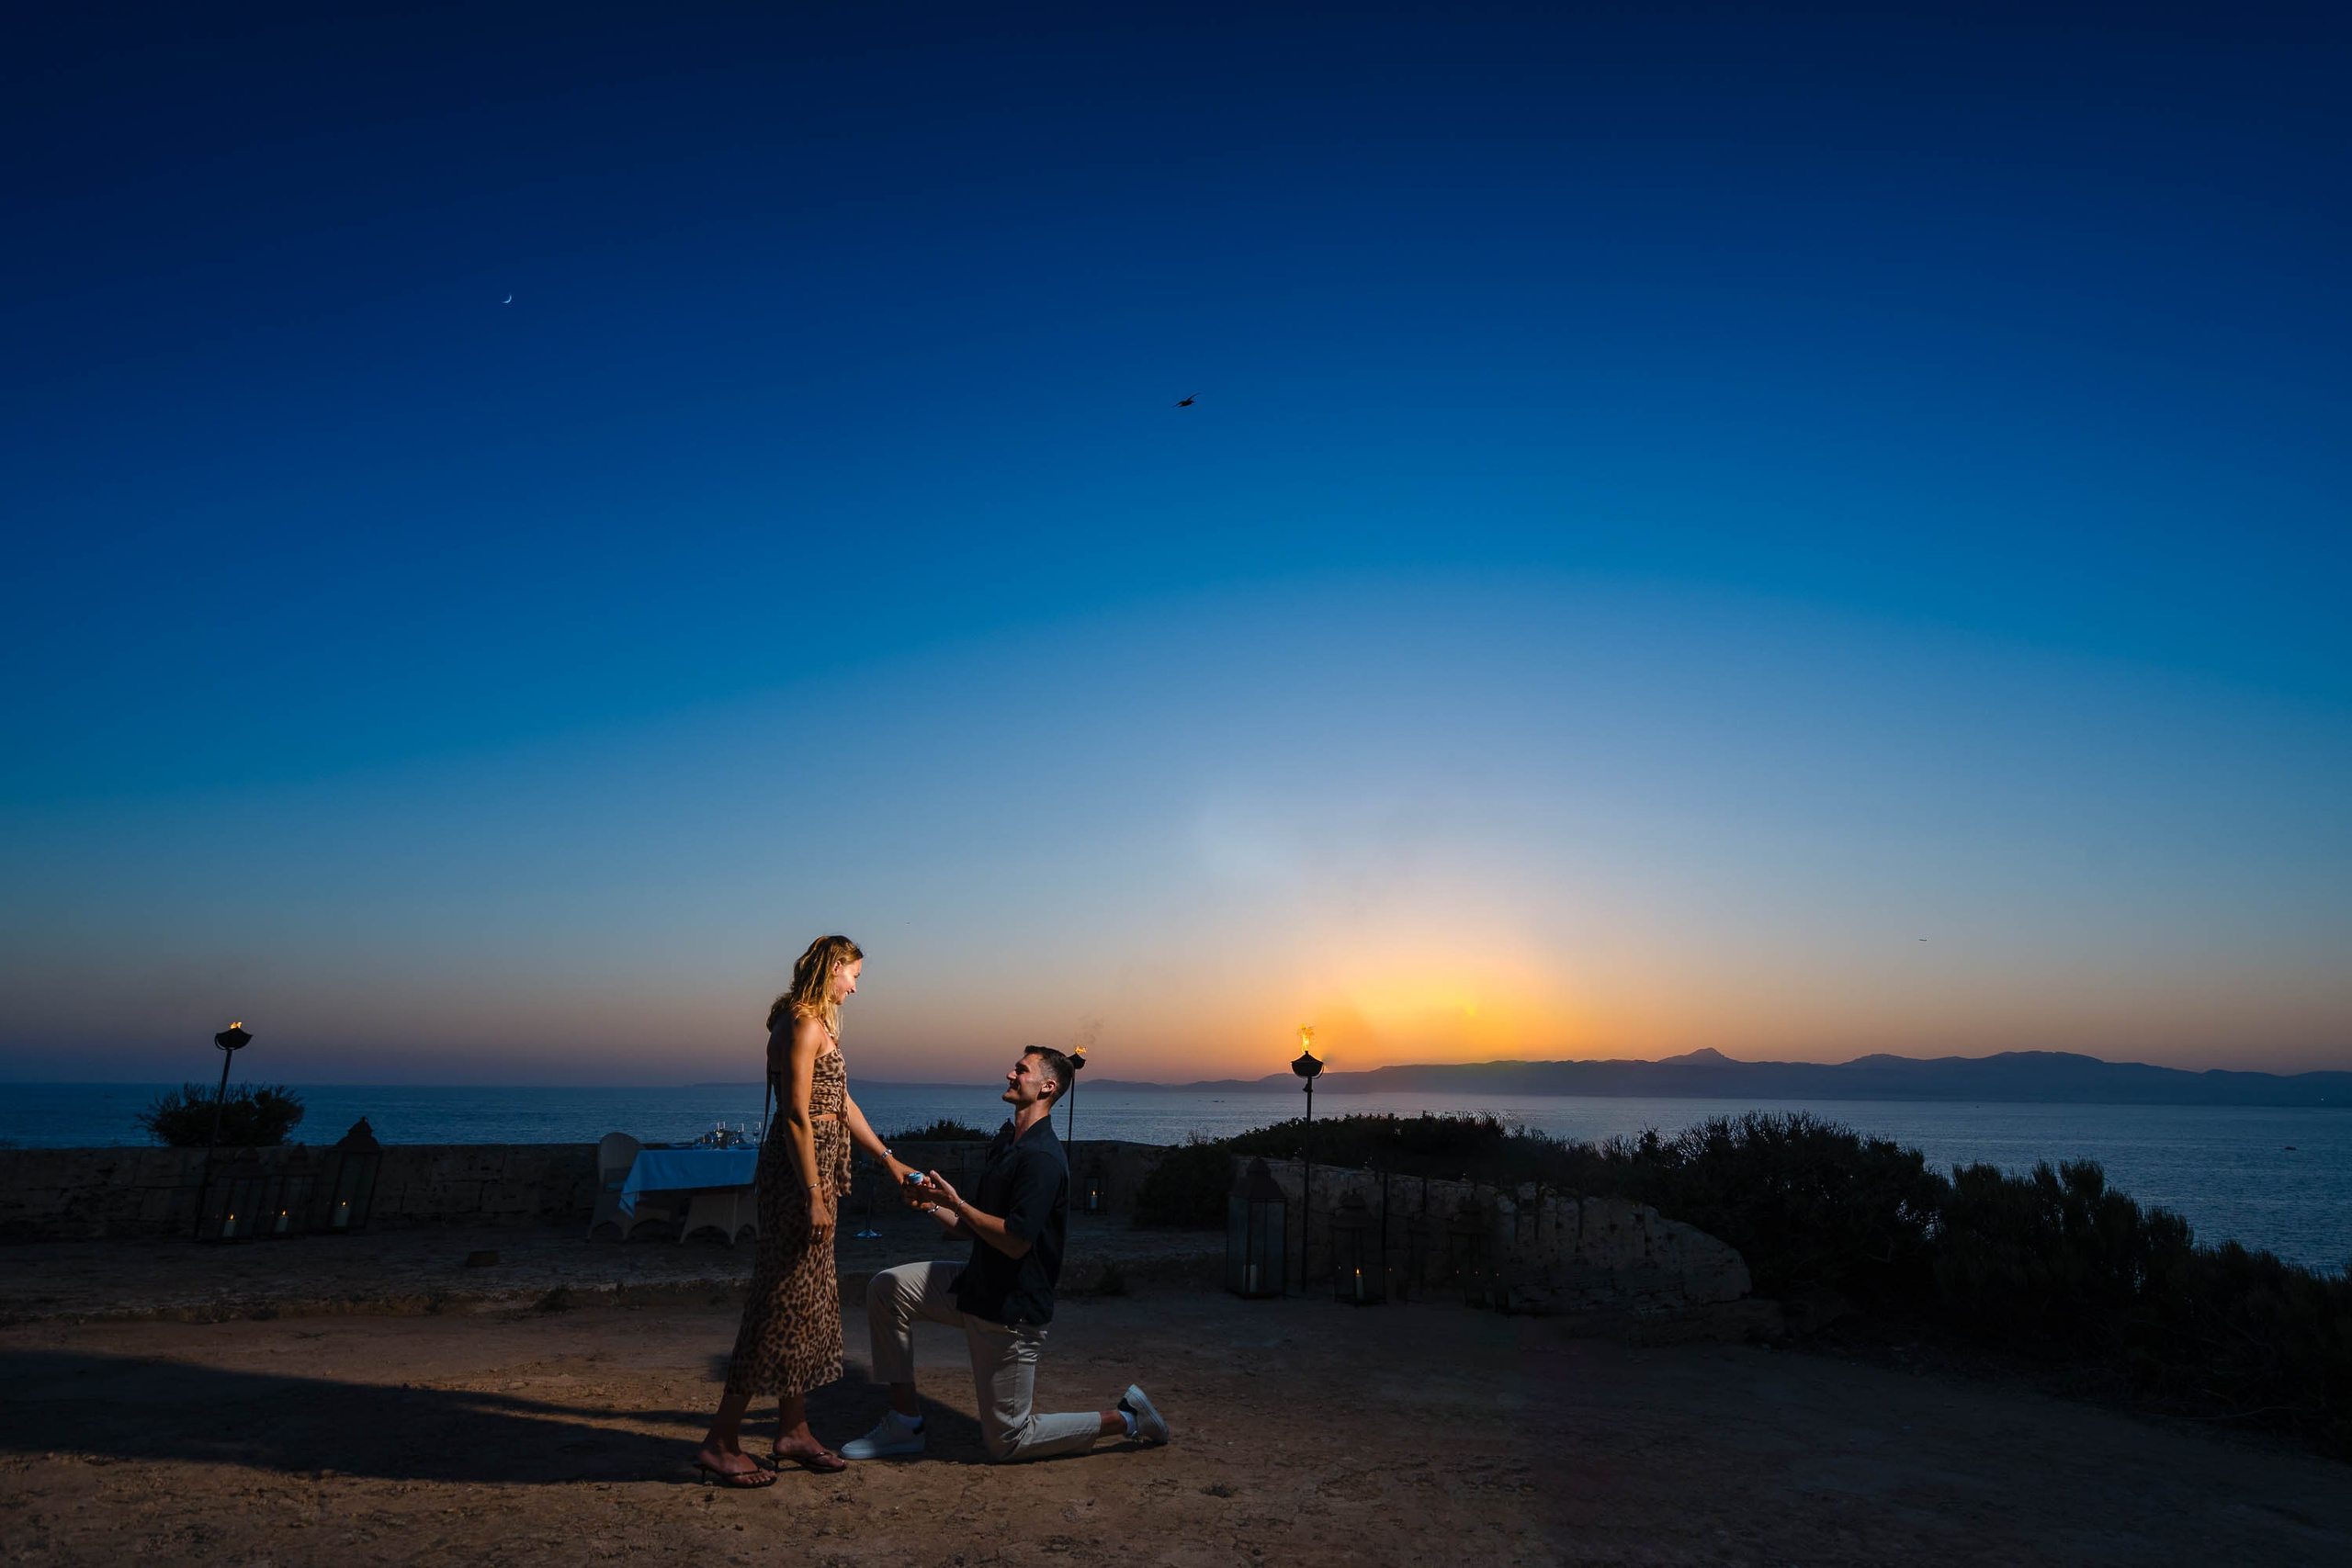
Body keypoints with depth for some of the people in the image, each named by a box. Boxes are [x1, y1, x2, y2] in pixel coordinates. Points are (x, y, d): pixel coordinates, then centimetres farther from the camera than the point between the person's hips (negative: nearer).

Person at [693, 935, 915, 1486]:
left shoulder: (818, 1022, 17)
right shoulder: (803, 1022, -14)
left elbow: (842, 1105, 21)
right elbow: (796, 1115, -20)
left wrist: (888, 1159, 24)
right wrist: (813, 1196, -21)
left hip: (818, 1166, 10)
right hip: (800, 1169, -10)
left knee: (813, 1299, 14)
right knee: (783, 1300, -4)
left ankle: (793, 1429, 23)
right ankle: (720, 1443, 6)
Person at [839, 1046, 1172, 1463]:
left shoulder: (1042, 1157, -22)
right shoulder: (1005, 1143, 9)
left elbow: (1016, 1241, -27)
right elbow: (973, 1228, 14)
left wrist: (956, 1203, -22)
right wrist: (933, 1205, -3)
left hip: (1012, 1307, -9)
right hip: (978, 1287, 9)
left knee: (1007, 1441, 1)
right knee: (886, 1288, 3)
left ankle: (1124, 1418, 13)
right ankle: (905, 1422, 11)